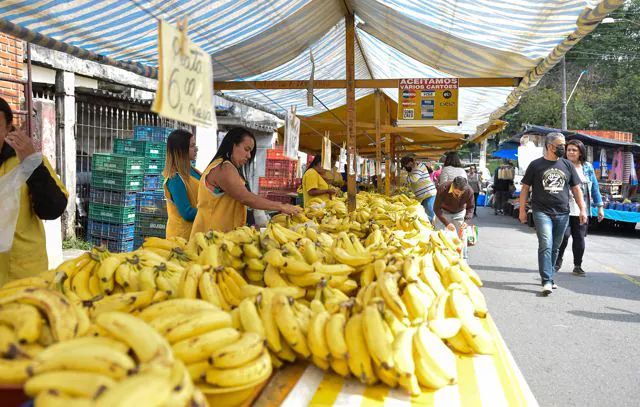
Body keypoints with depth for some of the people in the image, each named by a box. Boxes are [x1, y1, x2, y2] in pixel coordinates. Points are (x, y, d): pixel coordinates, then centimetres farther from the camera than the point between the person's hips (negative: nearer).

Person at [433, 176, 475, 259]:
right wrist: (446, 223, -35)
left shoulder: (469, 191, -28)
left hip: (460, 213, 2)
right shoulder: (443, 189, -34)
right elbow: (436, 208, -26)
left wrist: (466, 221, -28)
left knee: (462, 236, -1)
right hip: (443, 213, -2)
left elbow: (470, 207, -11)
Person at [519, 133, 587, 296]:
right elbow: (525, 188, 4)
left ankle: (548, 276, 23)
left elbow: (576, 188, 13)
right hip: (542, 212, -4)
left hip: (562, 214, 4)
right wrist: (522, 210, 0)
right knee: (545, 246, -14)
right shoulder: (536, 165, 1)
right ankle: (547, 281, -16)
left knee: (555, 248, 10)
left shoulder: (567, 165, 11)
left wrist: (582, 209, 7)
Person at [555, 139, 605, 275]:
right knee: (564, 235, -8)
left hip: (582, 211, 3)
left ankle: (577, 266, 16)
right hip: (564, 209, -2)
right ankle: (558, 260, 16)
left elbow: (594, 188, 13)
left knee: (579, 238, 3)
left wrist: (600, 207, 10)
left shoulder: (588, 167, 9)